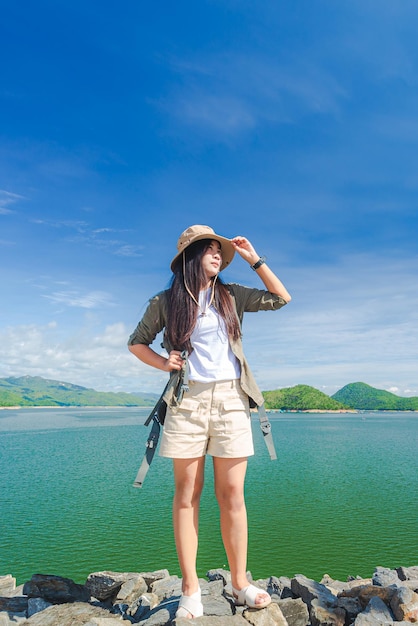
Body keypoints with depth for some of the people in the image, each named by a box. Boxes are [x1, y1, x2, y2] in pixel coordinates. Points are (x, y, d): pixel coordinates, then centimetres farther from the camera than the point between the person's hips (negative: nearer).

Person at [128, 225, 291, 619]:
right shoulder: (165, 302, 4)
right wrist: (163, 363, -4)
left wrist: (253, 259, 7)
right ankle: (190, 589, 17)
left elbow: (281, 299, 13)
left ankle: (240, 583, 20)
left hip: (230, 400, 2)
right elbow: (136, 342, 14)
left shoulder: (230, 296, 11)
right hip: (187, 401, -1)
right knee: (187, 494, 4)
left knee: (232, 494, 5)